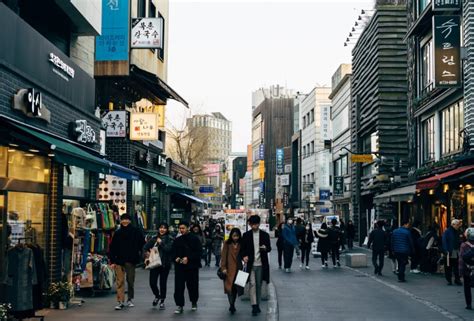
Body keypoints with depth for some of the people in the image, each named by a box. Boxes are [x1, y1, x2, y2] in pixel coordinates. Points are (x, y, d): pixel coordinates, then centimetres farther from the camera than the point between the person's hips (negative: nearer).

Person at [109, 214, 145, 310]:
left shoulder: (136, 232, -1)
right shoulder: (117, 233, 5)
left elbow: (142, 244, 1)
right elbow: (112, 248, 6)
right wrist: (112, 261, 0)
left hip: (131, 260, -1)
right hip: (119, 261, 1)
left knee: (130, 281, 10)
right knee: (120, 281, -3)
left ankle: (130, 299, 25)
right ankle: (121, 302, -1)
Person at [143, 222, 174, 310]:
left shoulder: (170, 239, -2)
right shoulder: (154, 238, 7)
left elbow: (168, 249, -18)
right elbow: (145, 247, 12)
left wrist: (161, 242, -14)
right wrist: (148, 253, -4)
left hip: (165, 264, -3)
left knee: (163, 283, 3)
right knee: (152, 282, -1)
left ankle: (162, 301, 18)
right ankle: (157, 296, 28)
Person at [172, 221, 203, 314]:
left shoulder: (194, 239, -3)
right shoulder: (177, 240, 10)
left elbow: (198, 252, -9)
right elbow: (173, 252, 15)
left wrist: (188, 258, -19)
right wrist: (175, 258, -7)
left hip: (192, 266, -2)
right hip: (179, 266, 2)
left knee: (193, 285, 9)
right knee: (178, 286, -8)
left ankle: (194, 303, 30)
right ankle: (179, 305, -4)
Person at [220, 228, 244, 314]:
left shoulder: (241, 244, 5)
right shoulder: (227, 244, -1)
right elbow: (224, 256, -3)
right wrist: (223, 267, -9)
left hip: (238, 269, 2)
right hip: (229, 269, -2)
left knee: (236, 287, 4)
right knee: (229, 287, -12)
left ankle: (232, 305, 19)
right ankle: (232, 305, -11)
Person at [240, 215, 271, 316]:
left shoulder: (265, 235, 3)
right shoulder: (246, 235, 2)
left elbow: (269, 248, 6)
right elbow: (242, 248, 6)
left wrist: (265, 248, -18)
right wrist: (244, 256, -14)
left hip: (261, 264, 1)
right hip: (250, 264, -1)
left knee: (259, 285, 9)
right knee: (252, 284, -9)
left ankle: (257, 304, 21)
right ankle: (254, 306, -11)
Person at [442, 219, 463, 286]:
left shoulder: (456, 232, 13)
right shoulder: (447, 232, -7)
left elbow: (458, 242, 15)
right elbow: (444, 242, -11)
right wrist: (446, 251, -18)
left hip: (456, 253, 6)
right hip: (449, 253, -6)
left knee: (457, 267, 4)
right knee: (448, 268, 1)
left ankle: (457, 280, 10)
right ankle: (449, 280, 9)